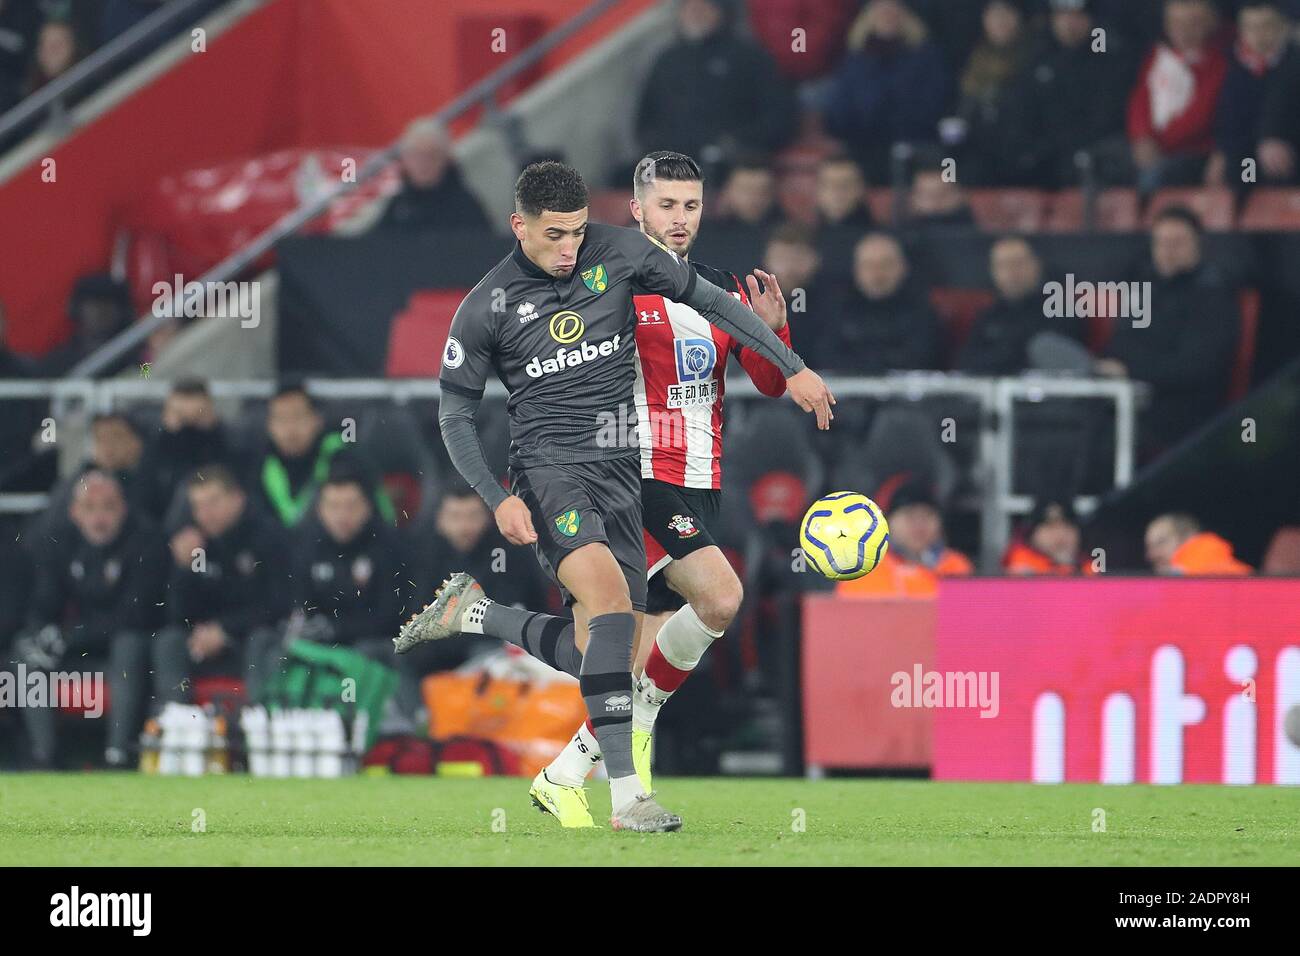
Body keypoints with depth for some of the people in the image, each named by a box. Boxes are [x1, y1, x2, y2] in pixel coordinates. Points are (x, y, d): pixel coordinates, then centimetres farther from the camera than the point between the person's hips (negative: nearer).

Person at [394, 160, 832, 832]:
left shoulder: (619, 253, 0)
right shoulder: (486, 308, -6)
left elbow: (709, 301, 10)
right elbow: (455, 411, 3)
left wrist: (792, 368, 8)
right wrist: (497, 500, -10)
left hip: (620, 471, 5)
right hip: (548, 468, -5)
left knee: (602, 651, 3)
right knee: (611, 595, -30)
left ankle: (471, 612, 29)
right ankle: (626, 796, -32)